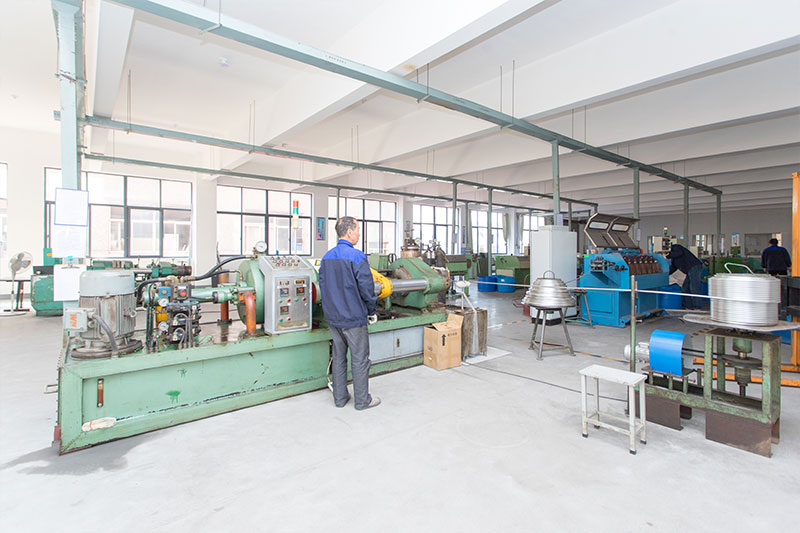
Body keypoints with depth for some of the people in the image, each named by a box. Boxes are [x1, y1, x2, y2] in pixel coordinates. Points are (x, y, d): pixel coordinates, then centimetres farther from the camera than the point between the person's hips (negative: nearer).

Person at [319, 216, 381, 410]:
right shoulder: (356, 256, -17)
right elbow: (366, 288, -17)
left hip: (332, 317, 7)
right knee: (360, 359, 6)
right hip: (353, 318, -7)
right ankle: (362, 400, 18)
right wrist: (372, 311, -2)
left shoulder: (327, 257, 6)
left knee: (338, 357, 17)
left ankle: (340, 397, 28)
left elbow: (323, 286, 12)